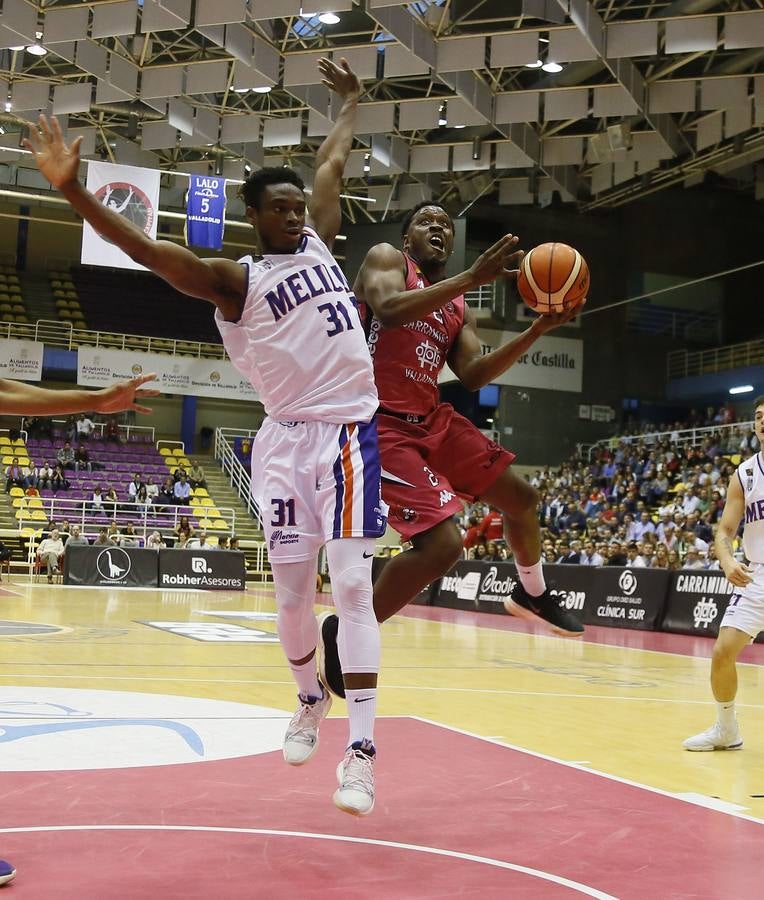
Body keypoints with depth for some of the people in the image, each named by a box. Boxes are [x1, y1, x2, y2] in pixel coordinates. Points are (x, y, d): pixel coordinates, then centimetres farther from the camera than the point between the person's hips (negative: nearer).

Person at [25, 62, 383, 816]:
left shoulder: (319, 242, 12)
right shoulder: (235, 281, -1)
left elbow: (332, 163, 28)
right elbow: (149, 251, -16)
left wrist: (350, 99, 37)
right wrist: (74, 191, -29)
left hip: (348, 431, 2)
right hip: (286, 438, -1)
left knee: (351, 585, -9)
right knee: (292, 591, 2)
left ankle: (361, 748, -9)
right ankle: (310, 699, 32)